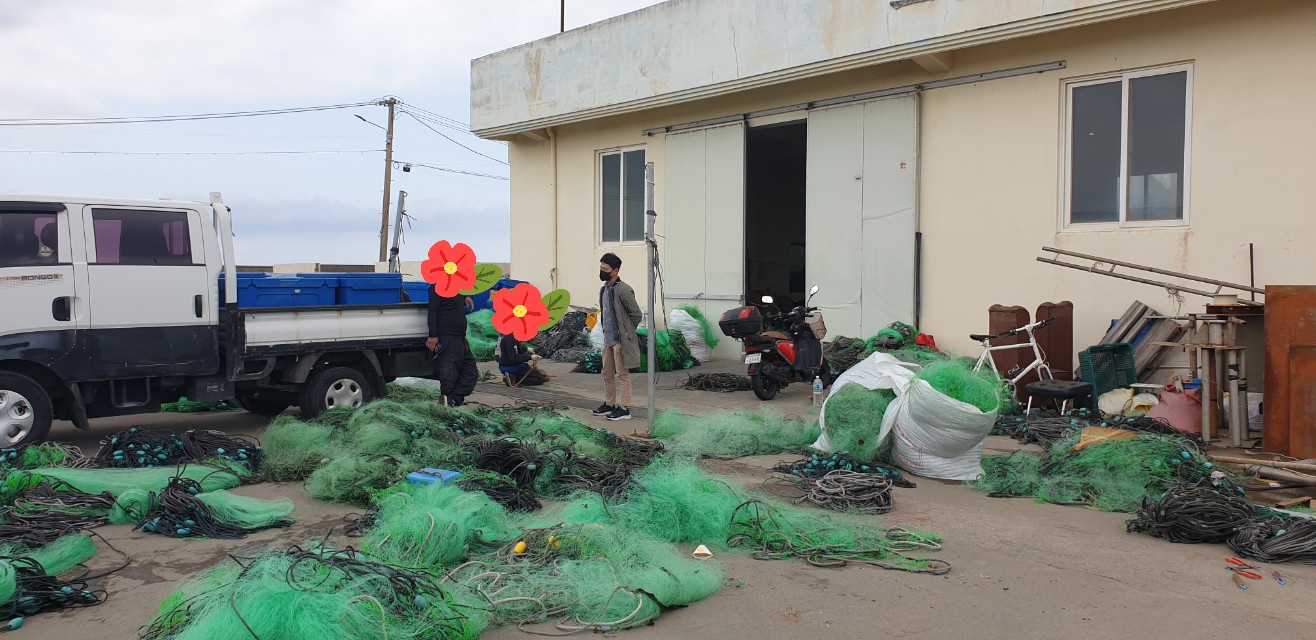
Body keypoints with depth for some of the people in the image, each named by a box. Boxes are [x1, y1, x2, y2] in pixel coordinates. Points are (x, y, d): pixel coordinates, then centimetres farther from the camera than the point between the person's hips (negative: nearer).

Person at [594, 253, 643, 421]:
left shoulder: (623, 290, -15)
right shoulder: (604, 290, 12)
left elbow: (637, 315, -13)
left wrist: (625, 333, -5)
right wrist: (606, 332, 14)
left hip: (621, 341, -9)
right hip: (608, 339, 9)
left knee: (622, 375, -3)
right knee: (607, 374, 15)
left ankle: (624, 408, 3)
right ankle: (609, 404, 26)